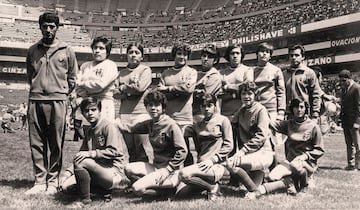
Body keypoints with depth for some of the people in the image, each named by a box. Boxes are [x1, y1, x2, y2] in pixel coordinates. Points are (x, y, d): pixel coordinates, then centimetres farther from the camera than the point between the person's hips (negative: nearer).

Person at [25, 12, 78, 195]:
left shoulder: (67, 51, 8)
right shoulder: (32, 51, 14)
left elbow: (73, 77, 11)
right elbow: (30, 75, 21)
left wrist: (63, 92, 7)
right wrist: (37, 89, 13)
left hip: (58, 100, -2)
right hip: (35, 100, 3)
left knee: (56, 144, -2)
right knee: (36, 143, 2)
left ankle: (53, 182, 5)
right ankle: (40, 181, 9)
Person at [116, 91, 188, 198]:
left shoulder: (171, 125, -14)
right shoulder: (149, 124, 7)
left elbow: (182, 151, -17)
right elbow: (130, 128, 9)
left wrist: (167, 169, -19)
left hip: (171, 170, -8)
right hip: (155, 166, 8)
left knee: (137, 188, -19)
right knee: (129, 169, -11)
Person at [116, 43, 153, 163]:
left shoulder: (145, 70, 7)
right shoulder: (122, 73, 19)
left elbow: (139, 87, -9)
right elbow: (118, 93, 9)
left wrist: (124, 87, 4)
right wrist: (132, 87, -4)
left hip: (141, 112, -4)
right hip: (124, 113, 4)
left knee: (143, 148, -7)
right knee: (129, 149, 5)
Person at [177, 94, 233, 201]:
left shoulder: (223, 120, 4)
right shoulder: (198, 125, 19)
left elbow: (228, 145, -4)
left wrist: (212, 159, -13)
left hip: (216, 164, -6)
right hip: (201, 163, 6)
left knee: (184, 174, -29)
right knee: (180, 193, -9)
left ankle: (213, 187, -6)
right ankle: (209, 181, 9)